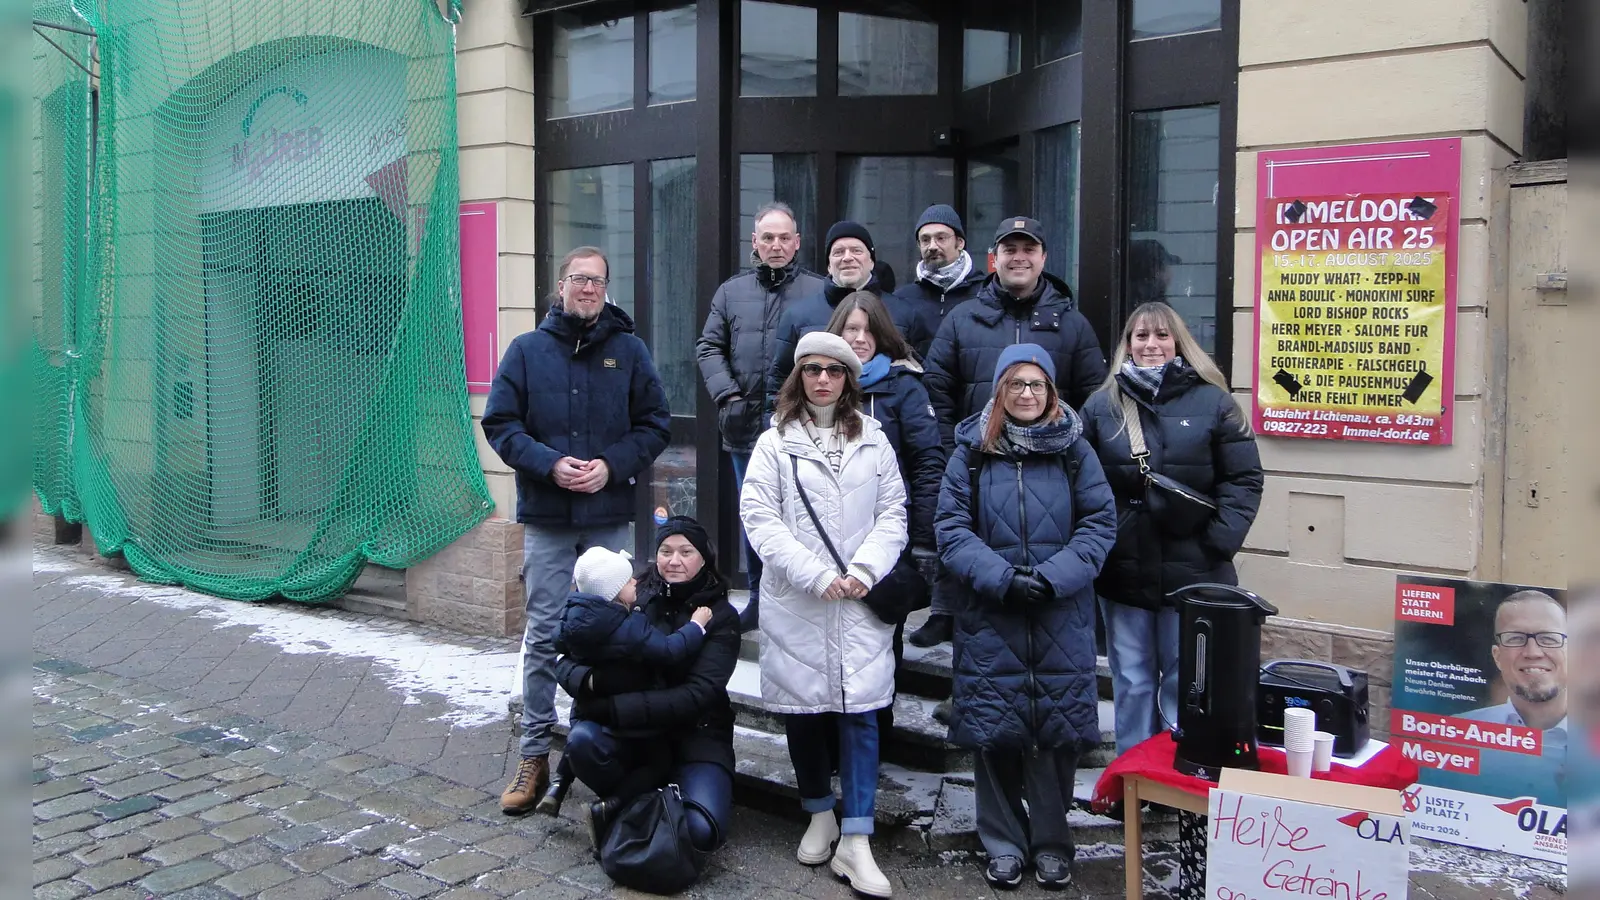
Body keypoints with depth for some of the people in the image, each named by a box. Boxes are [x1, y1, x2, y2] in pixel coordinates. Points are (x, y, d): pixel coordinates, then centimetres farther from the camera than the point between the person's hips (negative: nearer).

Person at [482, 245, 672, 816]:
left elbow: (655, 425, 4)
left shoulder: (629, 351, 5)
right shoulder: (527, 350, 4)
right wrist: (550, 464, -14)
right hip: (545, 517, 0)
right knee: (543, 635, 3)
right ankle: (534, 757, 12)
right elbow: (500, 423, 1)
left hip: (610, 517, 1)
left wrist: (611, 465, -11)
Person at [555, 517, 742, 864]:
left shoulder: (721, 616, -3)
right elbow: (567, 663, -3)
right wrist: (591, 681, -28)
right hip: (632, 732, 1)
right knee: (582, 739, -31)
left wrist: (614, 708, -25)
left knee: (702, 830, -27)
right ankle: (638, 803, -6)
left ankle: (616, 808, -2)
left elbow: (697, 694, -16)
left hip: (695, 735, -1)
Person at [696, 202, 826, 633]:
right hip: (746, 425, 4)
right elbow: (709, 347, 11)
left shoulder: (819, 292, 0)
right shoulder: (731, 292, 13)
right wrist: (727, 394, -3)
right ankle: (759, 599, 24)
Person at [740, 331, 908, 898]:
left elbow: (893, 515, 6)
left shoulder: (874, 442, 9)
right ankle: (820, 817, 29)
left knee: (860, 713, -4)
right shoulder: (775, 443, 3)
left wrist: (864, 570, -11)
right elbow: (759, 518, -6)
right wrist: (816, 575, -13)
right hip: (795, 603, 0)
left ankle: (855, 842, 2)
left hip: (860, 603, 0)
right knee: (803, 710, 9)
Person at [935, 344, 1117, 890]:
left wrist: (1054, 577, -14)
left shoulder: (1075, 450, 4)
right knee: (993, 727, 5)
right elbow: (951, 527, -2)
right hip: (989, 615, 0)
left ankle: (1052, 843, 22)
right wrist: (1001, 577, -15)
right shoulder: (972, 451, 3)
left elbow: (1100, 523, 0)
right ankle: (1003, 844, 21)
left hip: (1062, 619, 0)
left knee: (1058, 727, 5)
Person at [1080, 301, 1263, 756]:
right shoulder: (1101, 405, 6)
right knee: (1131, 682, 12)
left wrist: (1219, 540, -11)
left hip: (1193, 571, -2)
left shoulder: (1212, 402, 1)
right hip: (1122, 570, 2)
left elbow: (1243, 479, -1)